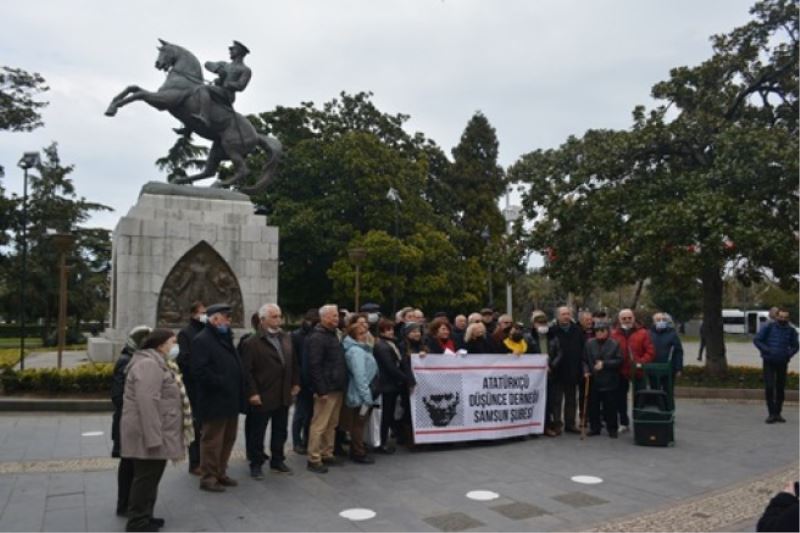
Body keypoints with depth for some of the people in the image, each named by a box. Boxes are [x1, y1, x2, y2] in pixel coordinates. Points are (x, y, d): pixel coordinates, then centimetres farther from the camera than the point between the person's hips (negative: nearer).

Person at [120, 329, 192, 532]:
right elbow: (147, 403, -26)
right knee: (146, 478, -2)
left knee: (150, 477, 16)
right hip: (148, 434, -10)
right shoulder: (149, 364, -18)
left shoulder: (156, 363, 17)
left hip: (155, 432, 10)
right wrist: (153, 437, -28)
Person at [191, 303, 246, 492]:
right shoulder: (201, 340, -12)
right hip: (215, 402, -9)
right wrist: (221, 383, -19)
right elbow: (200, 370, -22)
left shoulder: (225, 338, 18)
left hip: (230, 400, 9)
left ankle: (220, 473, 27)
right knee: (212, 441, 0)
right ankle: (208, 478, 11)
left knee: (228, 440, 15)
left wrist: (238, 390, 10)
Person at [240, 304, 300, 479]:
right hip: (262, 397, -6)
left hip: (284, 396, 6)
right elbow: (247, 371, -14)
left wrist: (295, 383, 9)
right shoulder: (252, 343, -11)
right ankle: (256, 464, 20)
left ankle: (277, 461, 30)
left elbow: (294, 363, 15)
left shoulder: (286, 338, 9)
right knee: (257, 433, 6)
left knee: (280, 431, 16)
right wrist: (252, 392, -18)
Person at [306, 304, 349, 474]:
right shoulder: (317, 338, -13)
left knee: (331, 424, 15)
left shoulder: (333, 335, 16)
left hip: (337, 388, 9)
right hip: (326, 389, -9)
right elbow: (314, 366, -20)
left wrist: (342, 385, 15)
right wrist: (321, 390, -22)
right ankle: (314, 459, 4)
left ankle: (327, 454, 25)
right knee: (319, 425, -3)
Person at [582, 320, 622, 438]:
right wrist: (586, 371, -7)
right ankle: (594, 427, 20)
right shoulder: (589, 343, 4)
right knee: (593, 406, 7)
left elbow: (619, 361, -6)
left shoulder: (614, 344, -2)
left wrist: (604, 364, -15)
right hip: (593, 380, 2)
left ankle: (612, 429, 16)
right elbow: (584, 360, 7)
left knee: (610, 407, 3)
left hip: (610, 381, -2)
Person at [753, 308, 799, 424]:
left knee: (780, 388, 7)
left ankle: (778, 414, 18)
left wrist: (789, 353, -6)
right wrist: (767, 351, -16)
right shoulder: (768, 327, -7)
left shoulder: (791, 330, 1)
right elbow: (756, 340, -6)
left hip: (782, 363, 3)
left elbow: (795, 346, 13)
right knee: (769, 387, -9)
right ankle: (772, 414, -2)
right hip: (769, 362, -3)